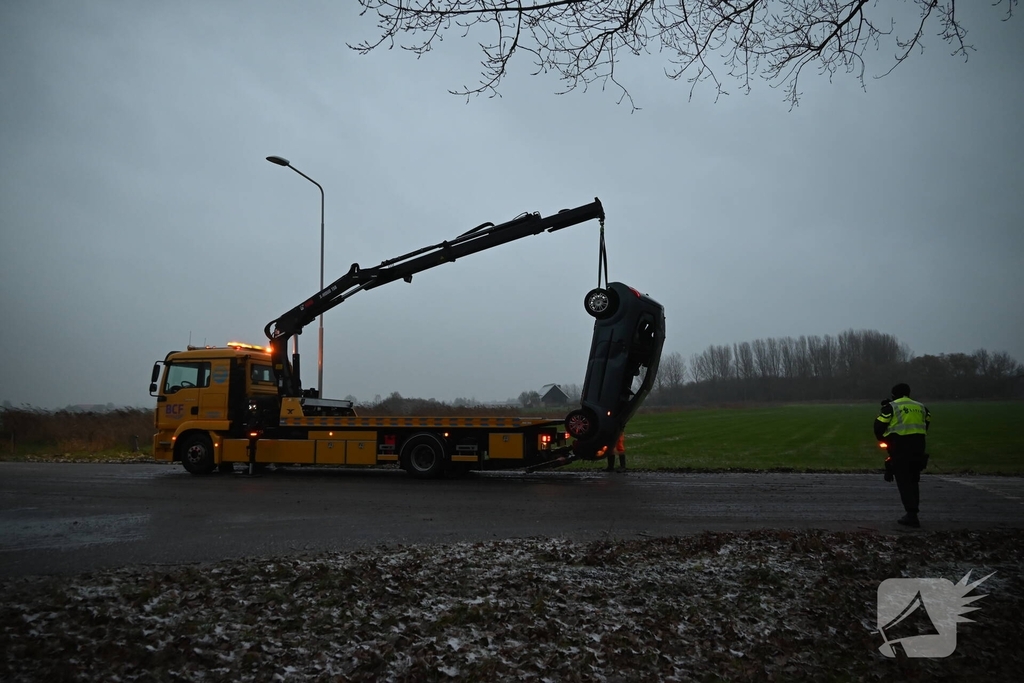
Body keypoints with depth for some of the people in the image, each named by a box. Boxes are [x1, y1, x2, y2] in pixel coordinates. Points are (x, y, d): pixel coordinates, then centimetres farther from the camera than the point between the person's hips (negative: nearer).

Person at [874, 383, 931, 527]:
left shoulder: (891, 407, -2)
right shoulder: (920, 407, 14)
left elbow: (879, 425, -4)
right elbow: (927, 423, 17)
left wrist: (882, 439, 12)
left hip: (899, 447, -5)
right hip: (918, 446, 5)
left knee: (903, 481, -2)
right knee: (913, 480, 16)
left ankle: (911, 514, -10)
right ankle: (913, 512, 19)